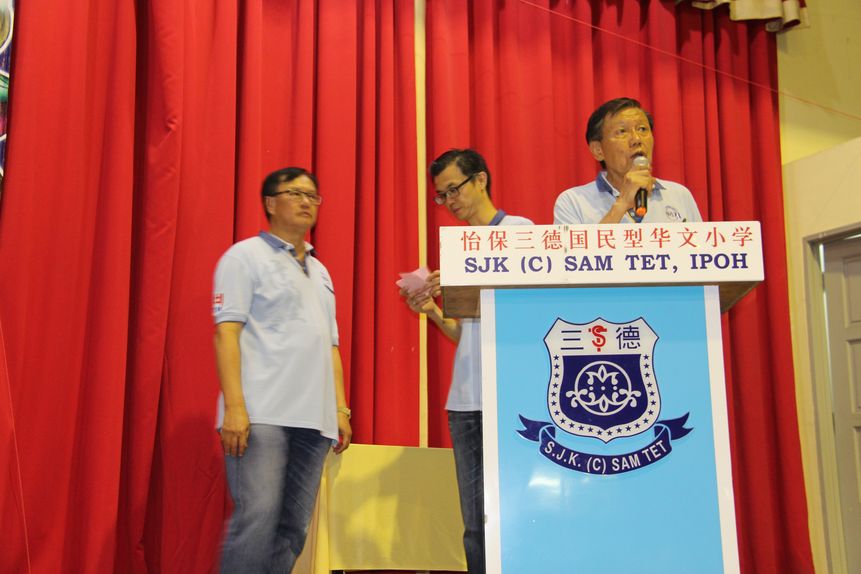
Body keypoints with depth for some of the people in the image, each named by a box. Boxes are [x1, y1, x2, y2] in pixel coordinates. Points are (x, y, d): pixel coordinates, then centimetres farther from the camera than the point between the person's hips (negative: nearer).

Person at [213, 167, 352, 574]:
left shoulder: (320, 272, 24)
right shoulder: (246, 256, 4)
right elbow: (226, 331, -6)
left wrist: (341, 408, 13)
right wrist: (234, 406, -17)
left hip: (314, 419, 6)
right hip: (261, 415, -6)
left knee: (293, 530, 4)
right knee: (256, 521, -14)